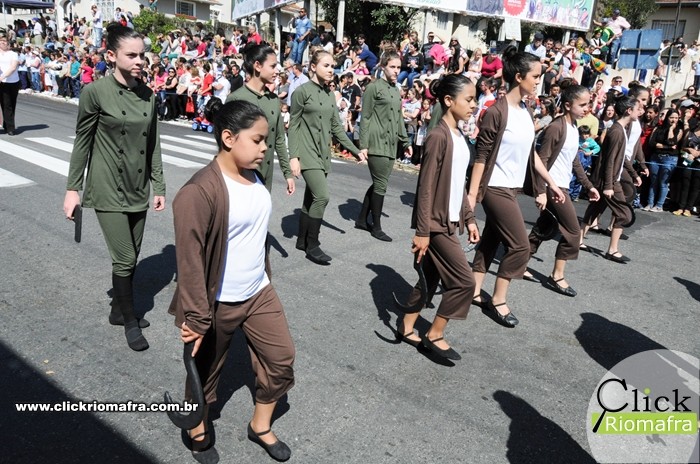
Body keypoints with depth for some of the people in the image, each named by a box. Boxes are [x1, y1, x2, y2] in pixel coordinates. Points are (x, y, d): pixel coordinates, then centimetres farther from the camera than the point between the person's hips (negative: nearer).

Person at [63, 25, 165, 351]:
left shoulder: (148, 95, 3)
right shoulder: (95, 92, -10)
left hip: (138, 189, 5)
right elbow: (82, 142, -5)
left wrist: (159, 186, 8)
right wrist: (73, 188, -4)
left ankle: (118, 310, 32)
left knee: (131, 257, 12)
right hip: (108, 189, -5)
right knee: (124, 259, -5)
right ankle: (130, 321, 16)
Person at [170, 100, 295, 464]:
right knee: (206, 371, 16)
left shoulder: (255, 178, 1)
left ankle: (260, 427, 39)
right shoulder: (200, 191, -25)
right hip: (218, 304, -7)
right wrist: (196, 317, -23)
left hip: (259, 293, 7)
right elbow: (189, 259, -24)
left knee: (281, 359, 15)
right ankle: (198, 432, 45)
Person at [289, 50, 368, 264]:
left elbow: (336, 127, 13)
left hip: (323, 154, 7)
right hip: (307, 153, -6)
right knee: (322, 196, -15)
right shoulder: (302, 91, -7)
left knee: (311, 198, 11)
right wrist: (293, 156, -15)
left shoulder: (330, 94, 11)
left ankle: (302, 241, 23)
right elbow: (293, 126, -8)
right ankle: (312, 245, -3)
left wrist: (355, 150, 8)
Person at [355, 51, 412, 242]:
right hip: (377, 145, -8)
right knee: (381, 185, -5)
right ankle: (376, 227, 6)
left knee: (377, 184, 11)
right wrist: (363, 145, -13)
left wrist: (406, 142, 18)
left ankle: (362, 220, 23)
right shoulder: (374, 87, -5)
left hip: (391, 146, 8)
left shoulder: (395, 91, 18)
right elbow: (365, 118, -8)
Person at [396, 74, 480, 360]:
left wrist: (469, 218, 15)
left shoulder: (459, 136, 11)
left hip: (450, 221, 9)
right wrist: (422, 231, -19)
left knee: (430, 278, 15)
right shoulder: (438, 136, -17)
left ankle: (406, 328, 28)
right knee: (463, 281, -3)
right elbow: (425, 188, -19)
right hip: (437, 223, -9)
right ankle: (434, 335, 13)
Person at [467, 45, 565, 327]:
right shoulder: (497, 112, -16)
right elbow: (481, 156, -16)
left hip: (512, 188, 8)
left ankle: (474, 291, 25)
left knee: (491, 240, 14)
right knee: (520, 245, -5)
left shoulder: (525, 111, 8)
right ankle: (498, 300, 10)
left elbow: (531, 152, 15)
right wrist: (472, 195, -17)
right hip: (496, 188, -8)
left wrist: (551, 183, 17)